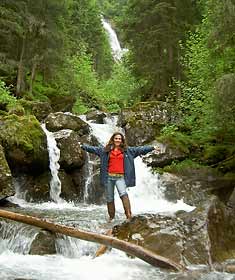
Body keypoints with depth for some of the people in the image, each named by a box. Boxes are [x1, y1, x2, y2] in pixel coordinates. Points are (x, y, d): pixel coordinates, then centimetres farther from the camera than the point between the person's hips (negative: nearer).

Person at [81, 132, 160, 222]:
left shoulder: (127, 150, 9)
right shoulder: (105, 150, 10)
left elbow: (140, 149, 5)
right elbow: (93, 149, 10)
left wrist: (152, 148, 0)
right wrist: (83, 146, 3)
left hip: (120, 177, -2)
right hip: (109, 177, 2)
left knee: (123, 194, -26)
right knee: (109, 199, 7)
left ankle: (129, 215, -31)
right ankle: (111, 218, 19)